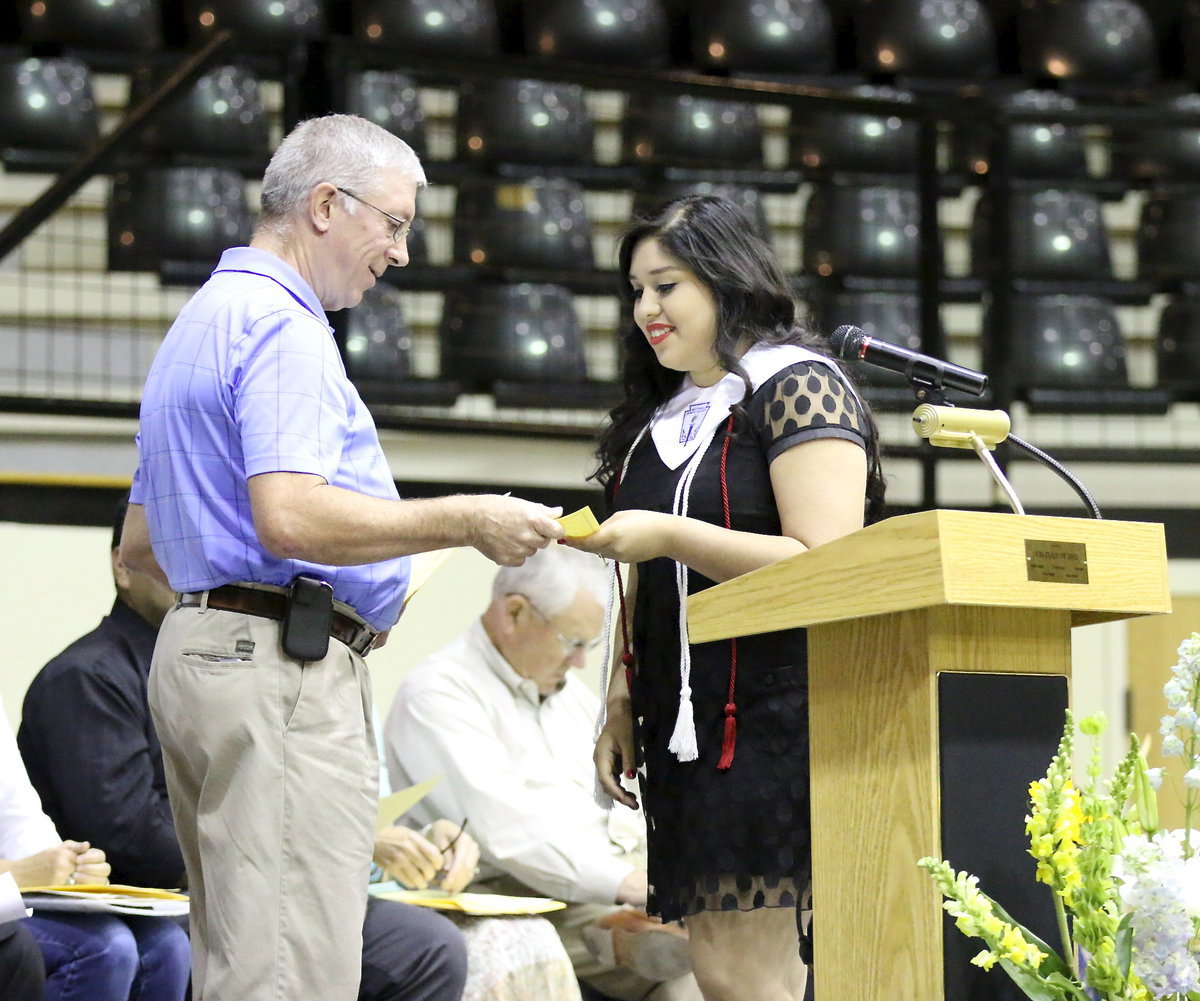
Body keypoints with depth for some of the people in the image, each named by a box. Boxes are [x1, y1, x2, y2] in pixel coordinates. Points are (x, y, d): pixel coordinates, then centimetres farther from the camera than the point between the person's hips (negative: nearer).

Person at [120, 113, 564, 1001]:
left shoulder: (202, 324, 24)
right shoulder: (282, 327, -9)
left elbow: (139, 544, 27)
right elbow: (292, 518, -23)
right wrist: (463, 522, -17)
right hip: (284, 666, -11)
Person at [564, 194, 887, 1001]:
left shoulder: (797, 389, -5)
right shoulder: (666, 414, 20)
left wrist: (670, 535, -19)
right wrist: (621, 707, 18)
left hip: (769, 717, -8)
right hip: (683, 724, 8)